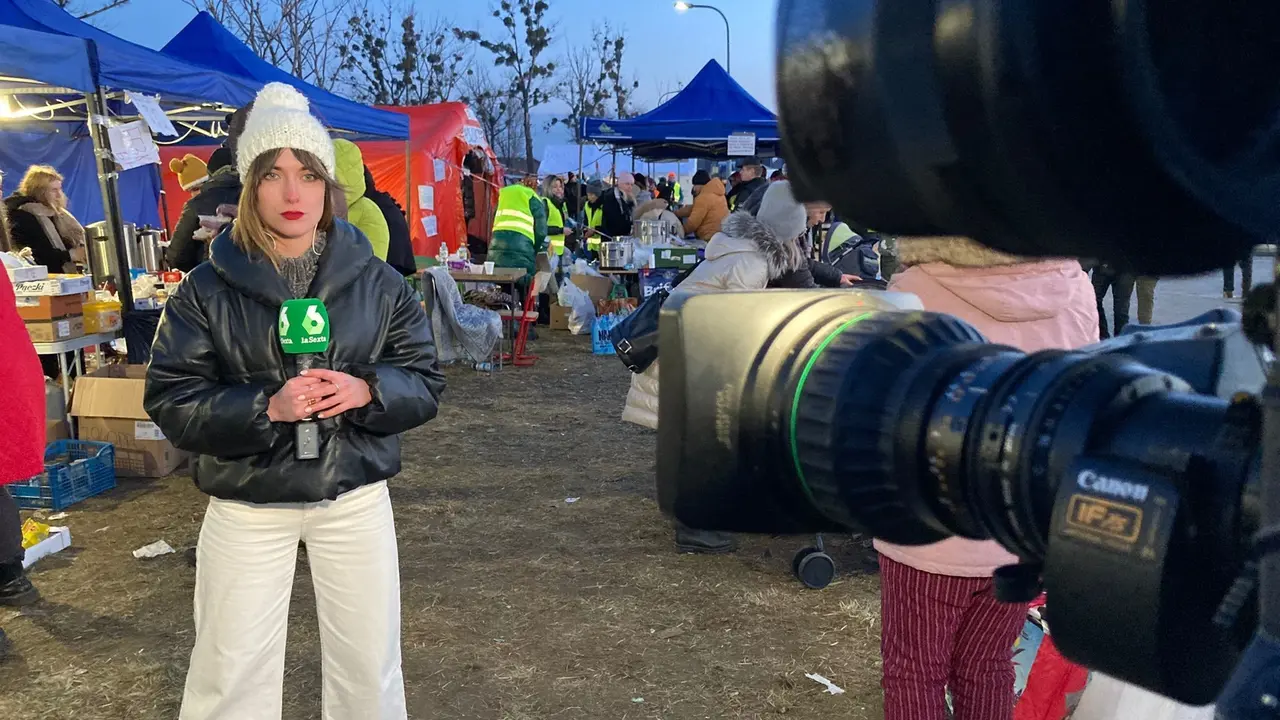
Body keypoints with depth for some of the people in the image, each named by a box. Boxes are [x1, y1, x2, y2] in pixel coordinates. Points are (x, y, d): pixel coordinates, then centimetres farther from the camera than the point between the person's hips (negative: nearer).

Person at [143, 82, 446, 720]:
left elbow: (425, 381, 2)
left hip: (356, 499, 1)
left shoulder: (376, 282, 0)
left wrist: (368, 391, -19)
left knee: (369, 666, 14)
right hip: (247, 507, -1)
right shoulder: (208, 289, -5)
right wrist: (266, 407, -23)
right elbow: (171, 399, -8)